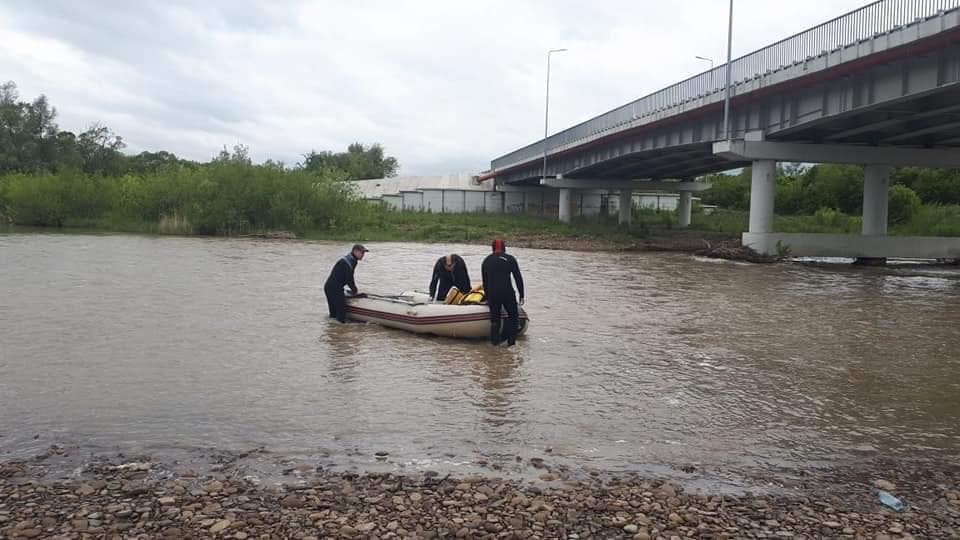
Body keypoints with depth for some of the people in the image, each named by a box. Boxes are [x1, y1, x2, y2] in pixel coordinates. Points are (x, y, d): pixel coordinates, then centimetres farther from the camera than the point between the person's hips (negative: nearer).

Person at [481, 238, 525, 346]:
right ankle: (510, 340, 2)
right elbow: (518, 278, 4)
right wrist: (521, 295, 8)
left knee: (494, 318, 11)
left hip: (492, 294, 3)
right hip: (507, 292, -3)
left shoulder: (486, 260, 16)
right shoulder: (510, 259, 7)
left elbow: (485, 281, 19)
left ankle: (495, 341, 8)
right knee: (513, 316, 11)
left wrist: (487, 297, 25)